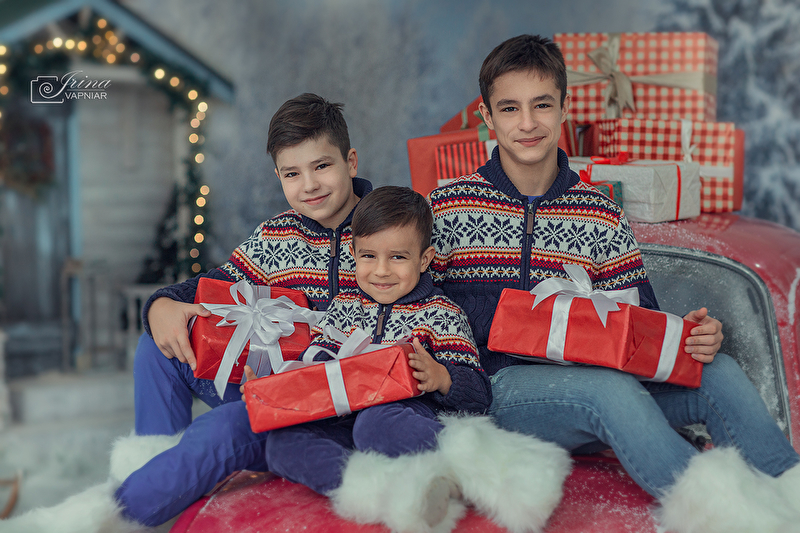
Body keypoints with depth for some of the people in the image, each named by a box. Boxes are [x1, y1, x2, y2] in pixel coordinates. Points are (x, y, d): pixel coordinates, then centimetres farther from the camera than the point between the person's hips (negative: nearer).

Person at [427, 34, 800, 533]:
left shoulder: (601, 215, 10)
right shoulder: (449, 208, 3)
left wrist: (690, 337, -13)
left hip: (591, 377, 4)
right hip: (498, 390, -3)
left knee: (718, 372, -21)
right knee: (611, 388, -35)